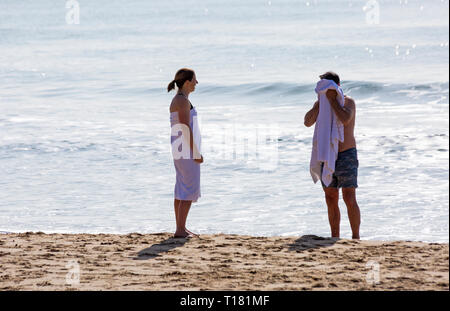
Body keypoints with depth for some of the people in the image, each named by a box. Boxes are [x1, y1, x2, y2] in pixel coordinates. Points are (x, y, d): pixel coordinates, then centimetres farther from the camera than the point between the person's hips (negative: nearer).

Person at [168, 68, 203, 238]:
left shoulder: (176, 100, 15)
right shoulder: (183, 101, -16)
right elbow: (186, 128, -21)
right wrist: (196, 153, -19)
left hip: (179, 148, 10)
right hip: (187, 148, -10)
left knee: (182, 189, 12)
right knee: (190, 191, -8)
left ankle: (180, 228, 16)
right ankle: (180, 230, -9)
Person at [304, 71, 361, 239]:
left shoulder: (348, 102, -7)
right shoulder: (320, 104, 8)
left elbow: (345, 119, -28)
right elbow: (308, 122, -8)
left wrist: (332, 99, -21)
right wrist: (320, 102, -13)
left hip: (346, 156, -5)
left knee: (349, 199, -10)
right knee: (331, 200, 7)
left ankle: (356, 236, -5)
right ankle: (334, 238, 12)